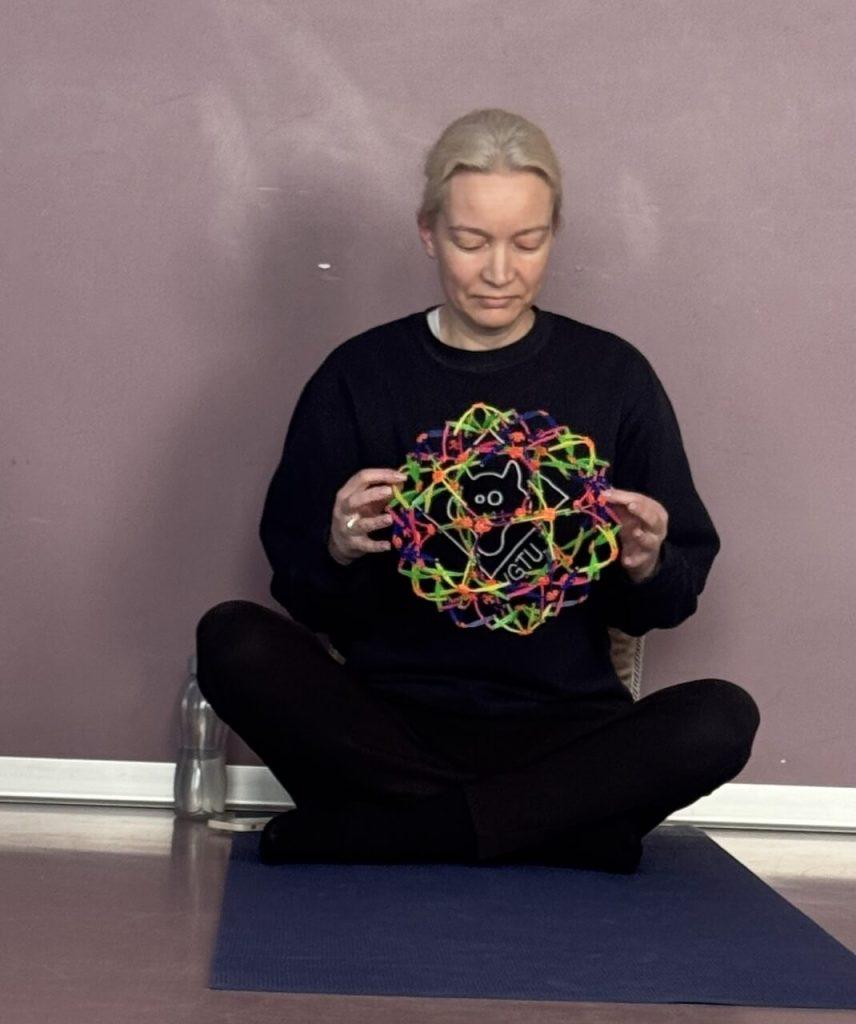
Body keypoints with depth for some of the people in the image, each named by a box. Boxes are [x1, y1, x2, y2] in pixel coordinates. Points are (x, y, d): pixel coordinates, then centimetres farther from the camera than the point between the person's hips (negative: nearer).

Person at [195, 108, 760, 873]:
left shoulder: (615, 374, 4)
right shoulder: (358, 376, 3)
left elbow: (667, 603, 8)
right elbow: (300, 593, 5)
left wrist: (646, 567, -14)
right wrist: (338, 551, -16)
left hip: (563, 724, 0)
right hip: (391, 715, 0)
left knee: (722, 718, -27)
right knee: (233, 640, -26)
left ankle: (363, 827, -24)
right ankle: (564, 817, -23)